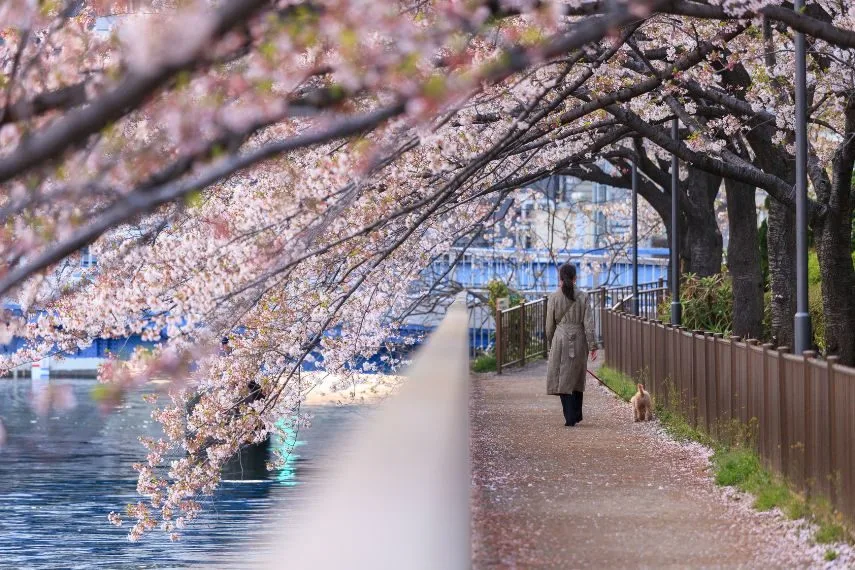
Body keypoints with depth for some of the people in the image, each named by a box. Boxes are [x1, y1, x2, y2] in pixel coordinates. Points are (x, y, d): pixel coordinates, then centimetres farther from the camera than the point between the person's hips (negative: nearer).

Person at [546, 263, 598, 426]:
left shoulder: (554, 298, -4)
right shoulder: (582, 297, -1)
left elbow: (550, 324, 2)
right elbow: (588, 323, -4)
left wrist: (550, 344, 15)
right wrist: (593, 346, -2)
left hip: (561, 339, -2)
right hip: (579, 340, 2)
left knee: (562, 379, 0)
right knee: (577, 378, 17)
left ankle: (570, 417, -10)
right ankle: (577, 415, 23)